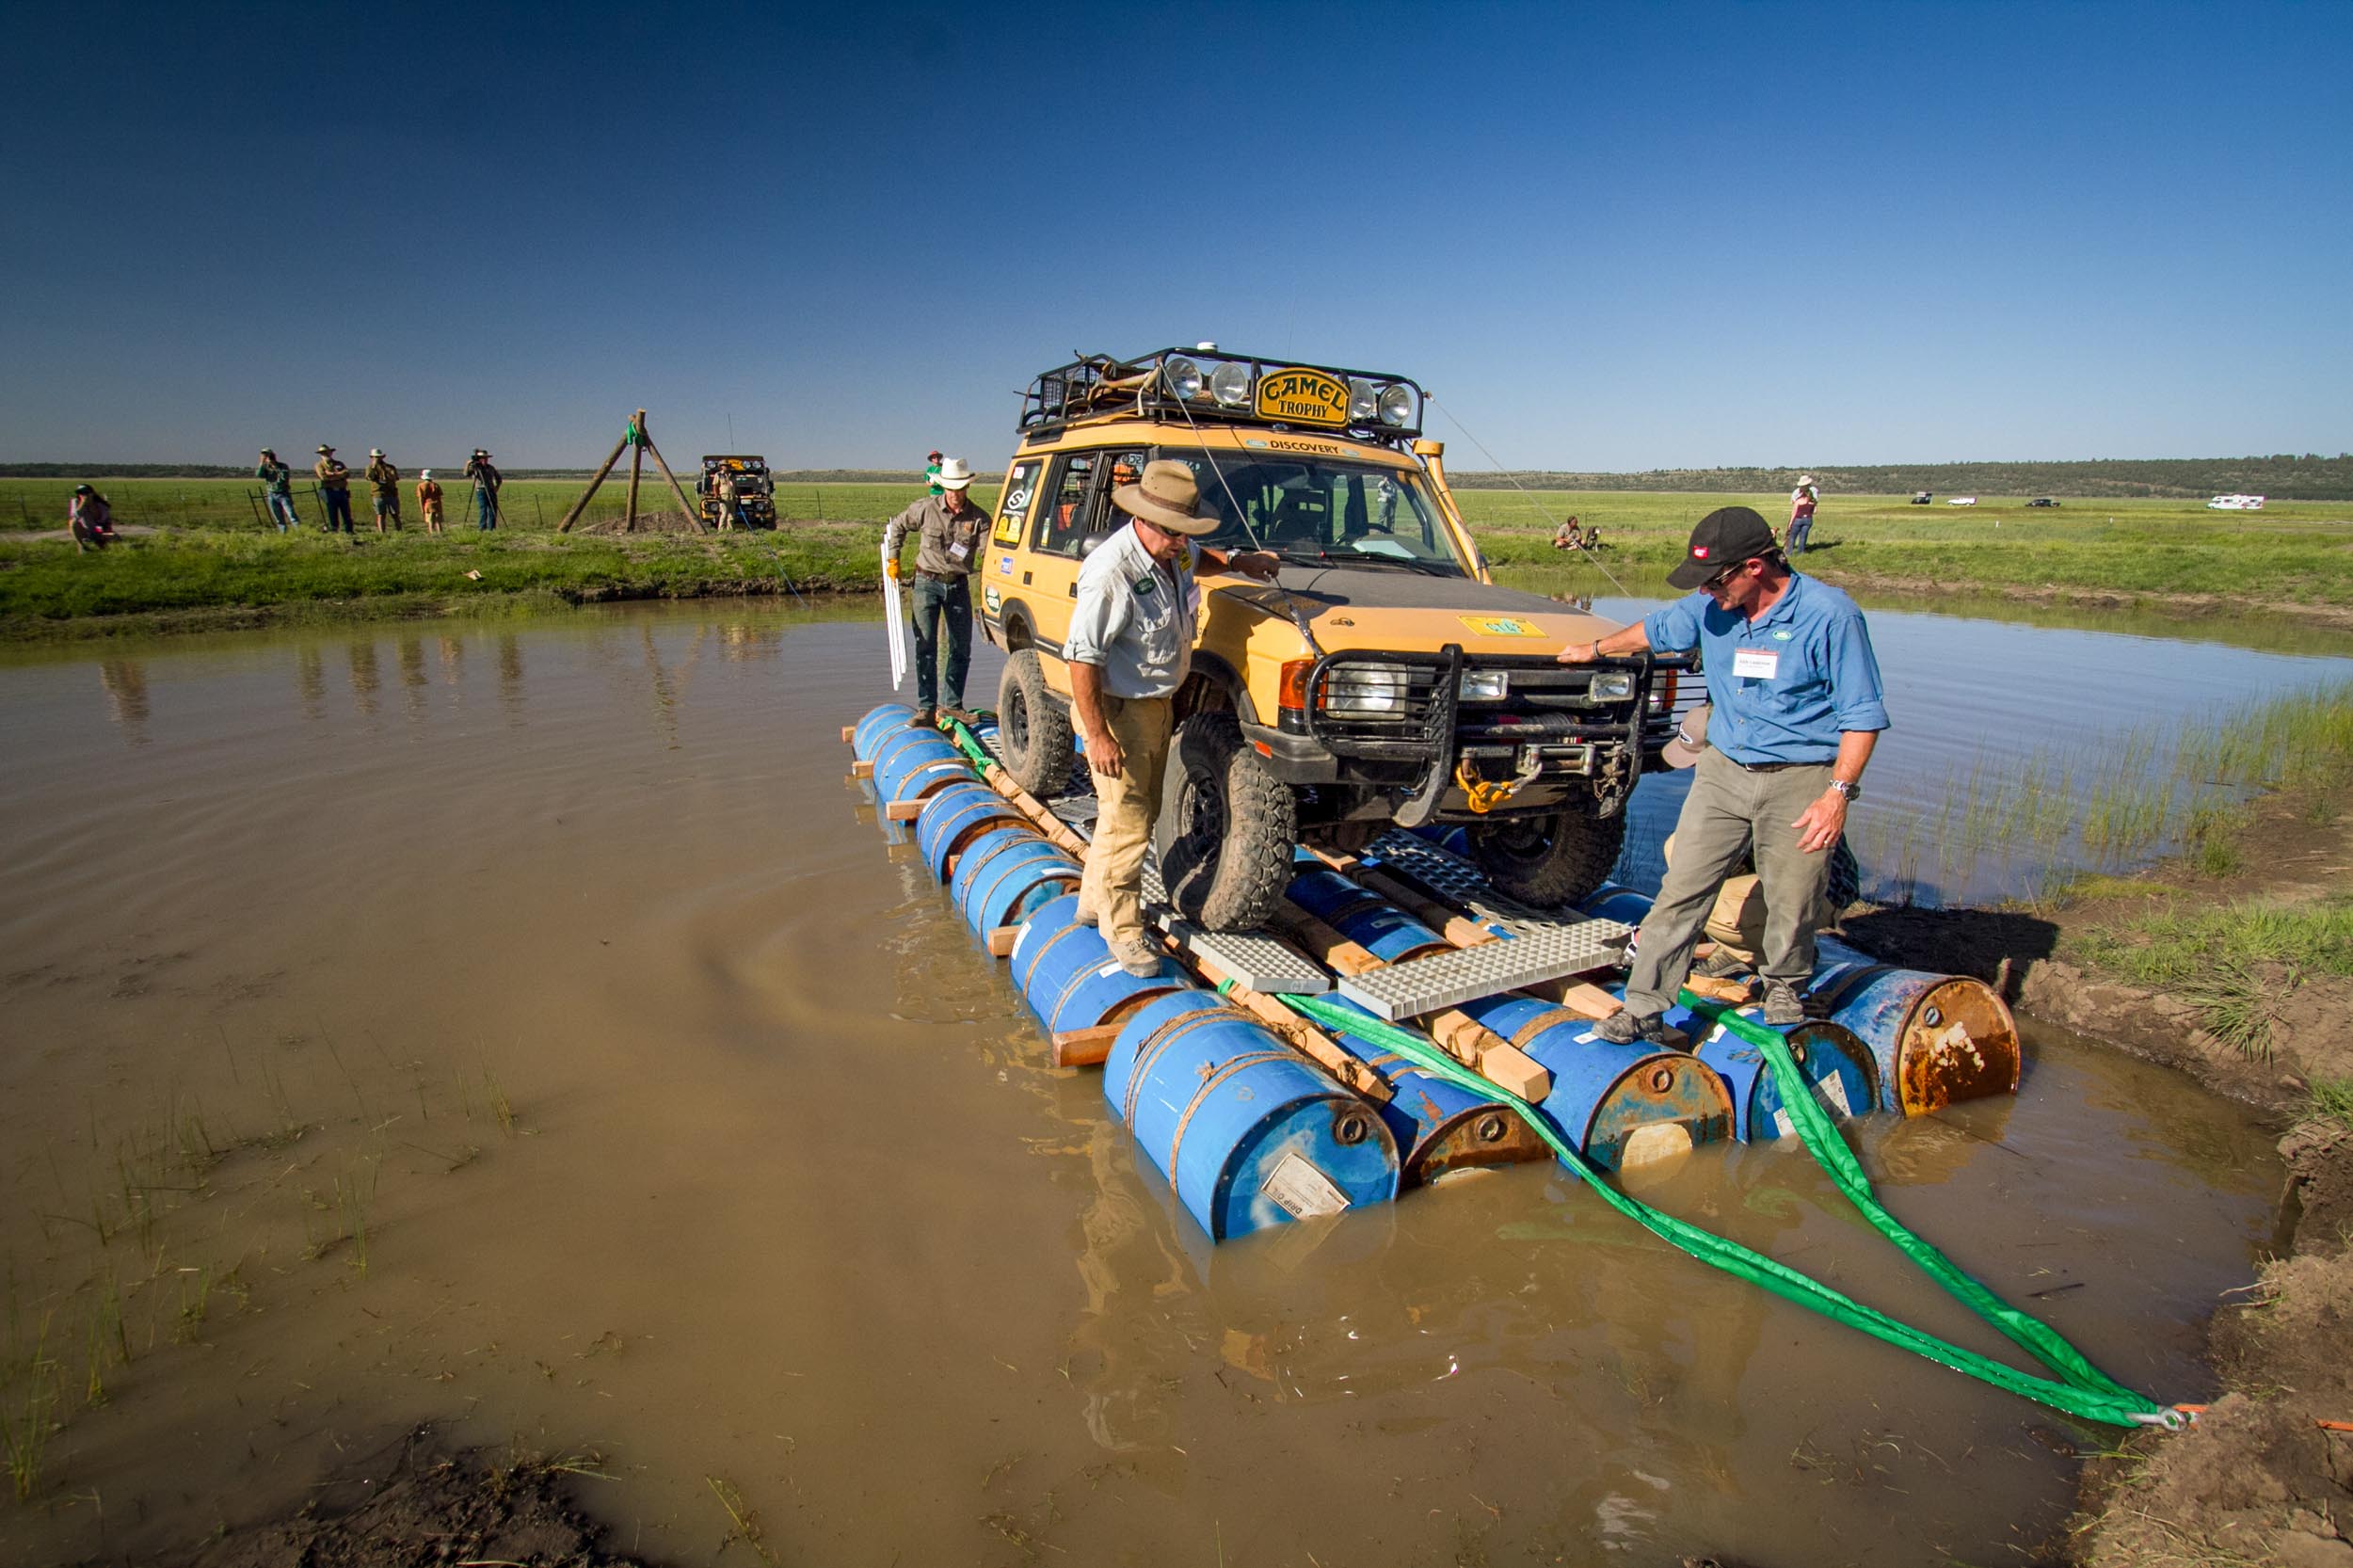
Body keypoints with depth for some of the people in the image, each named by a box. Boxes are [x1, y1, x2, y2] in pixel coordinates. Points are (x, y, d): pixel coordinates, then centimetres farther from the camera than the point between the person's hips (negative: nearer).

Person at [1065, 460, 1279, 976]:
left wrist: (1238, 561, 11)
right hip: (1117, 709, -9)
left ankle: (1094, 900, 37)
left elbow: (1198, 557, 28)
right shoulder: (1111, 572, -26)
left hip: (1159, 704, 9)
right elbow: (1082, 657, -26)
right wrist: (1098, 736, -27)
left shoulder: (1172, 552, 0)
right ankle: (1122, 930, 12)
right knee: (1126, 822, -3)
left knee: (1141, 810, 19)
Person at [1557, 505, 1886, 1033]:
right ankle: (1643, 1007, 6)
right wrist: (1595, 649, 37)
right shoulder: (1711, 608, 1)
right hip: (1723, 770, 4)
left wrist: (1838, 792, -19)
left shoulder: (1830, 615, -14)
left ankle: (1784, 984, 39)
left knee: (1793, 902, 8)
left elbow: (1863, 714, -11)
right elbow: (1655, 629, 23)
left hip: (1802, 779, -4)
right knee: (1681, 890, 0)